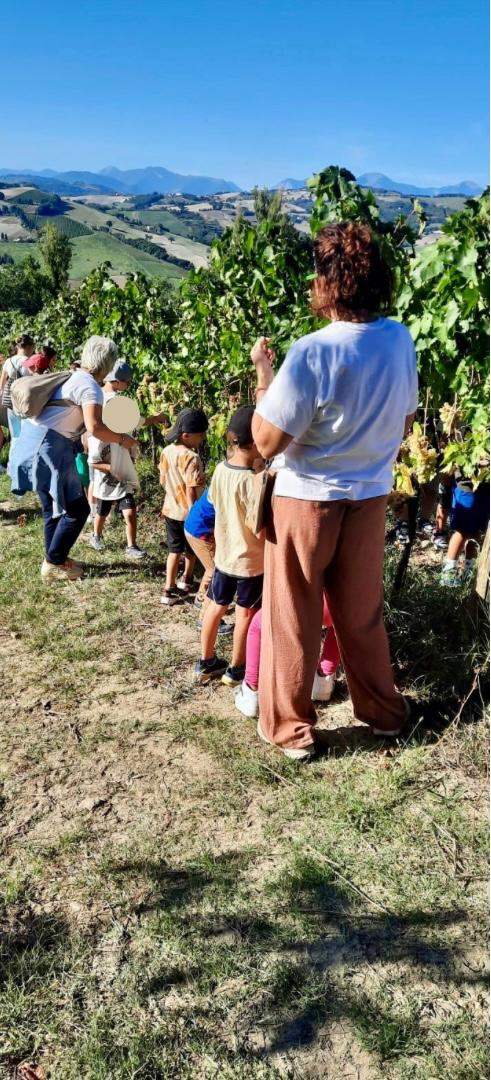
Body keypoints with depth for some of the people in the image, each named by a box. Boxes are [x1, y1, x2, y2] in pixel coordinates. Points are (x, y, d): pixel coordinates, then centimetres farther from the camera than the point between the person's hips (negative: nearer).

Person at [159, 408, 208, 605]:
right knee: (191, 549, 19)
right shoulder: (191, 458, -25)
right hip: (188, 511, -6)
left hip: (171, 509, 6)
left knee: (174, 549, 14)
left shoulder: (167, 451, -1)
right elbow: (191, 491, -26)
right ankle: (186, 580, 38)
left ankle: (169, 590, 11)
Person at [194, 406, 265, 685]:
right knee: (246, 613, 11)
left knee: (216, 606, 19)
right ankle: (236, 670, 26)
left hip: (223, 554, 6)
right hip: (250, 559, -6)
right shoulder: (252, 480, -27)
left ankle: (206, 662, 33)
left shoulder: (221, 469, -6)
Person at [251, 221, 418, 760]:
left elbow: (266, 442, -20)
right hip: (370, 495, 6)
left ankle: (290, 728, 23)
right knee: (362, 611, 21)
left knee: (292, 618, 10)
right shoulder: (401, 339, -5)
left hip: (307, 499, -5)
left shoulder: (312, 353, -24)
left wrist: (262, 373, -9)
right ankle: (382, 709, 37)